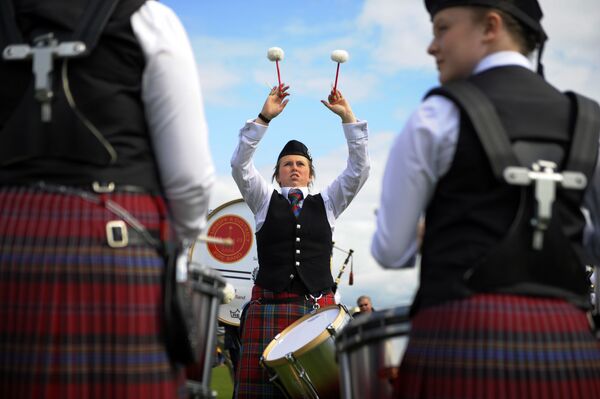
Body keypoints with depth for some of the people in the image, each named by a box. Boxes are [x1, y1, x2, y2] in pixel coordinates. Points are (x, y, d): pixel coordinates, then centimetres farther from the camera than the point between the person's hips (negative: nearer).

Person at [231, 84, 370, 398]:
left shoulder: (326, 203, 18)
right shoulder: (265, 201, 15)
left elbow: (359, 169, 8)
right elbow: (240, 165, 0)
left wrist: (347, 117, 2)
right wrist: (265, 117, -7)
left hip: (319, 309, 1)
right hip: (269, 307, -1)